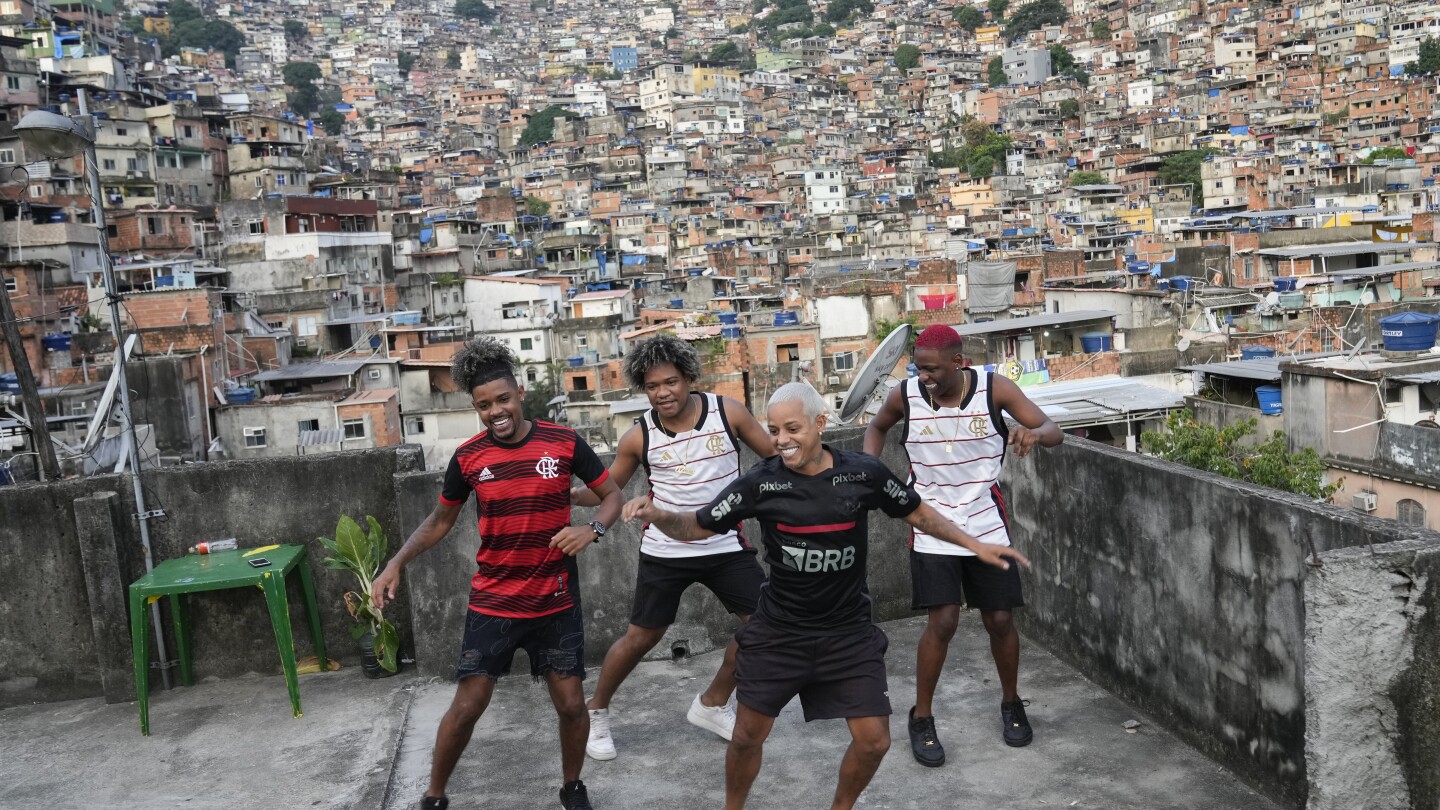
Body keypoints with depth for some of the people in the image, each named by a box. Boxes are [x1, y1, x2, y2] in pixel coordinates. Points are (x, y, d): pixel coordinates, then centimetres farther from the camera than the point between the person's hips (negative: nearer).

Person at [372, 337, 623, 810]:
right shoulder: (467, 458, -5)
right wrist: (396, 565, -3)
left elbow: (613, 495, 1)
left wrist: (592, 530, -19)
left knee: (570, 703, 5)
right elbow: (440, 521, 9)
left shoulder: (564, 443, -9)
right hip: (492, 602, 0)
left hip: (555, 601, 0)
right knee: (467, 705, 1)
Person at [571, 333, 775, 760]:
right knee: (641, 637, 1)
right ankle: (595, 712, 25)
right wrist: (566, 494, -14)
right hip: (666, 552, -2)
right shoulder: (639, 437, -9)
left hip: (726, 546, 2)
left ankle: (712, 704, 24)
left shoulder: (727, 411, -10)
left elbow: (777, 456, 1)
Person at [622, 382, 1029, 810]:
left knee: (873, 741, 0)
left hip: (849, 632, 1)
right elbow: (697, 527, -6)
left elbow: (917, 512, 7)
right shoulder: (760, 482, -13)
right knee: (747, 735, 6)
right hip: (778, 633, -1)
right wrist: (657, 514, -26)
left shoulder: (863, 473, -10)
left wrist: (974, 544, 2)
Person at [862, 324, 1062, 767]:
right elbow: (877, 426, 11)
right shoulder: (906, 395, -11)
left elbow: (1053, 430, -13)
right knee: (942, 622, -10)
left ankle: (1011, 703, 34)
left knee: (1000, 620, 7)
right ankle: (922, 717, 10)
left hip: (987, 525, 1)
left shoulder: (994, 388, -13)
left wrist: (1034, 433, -37)